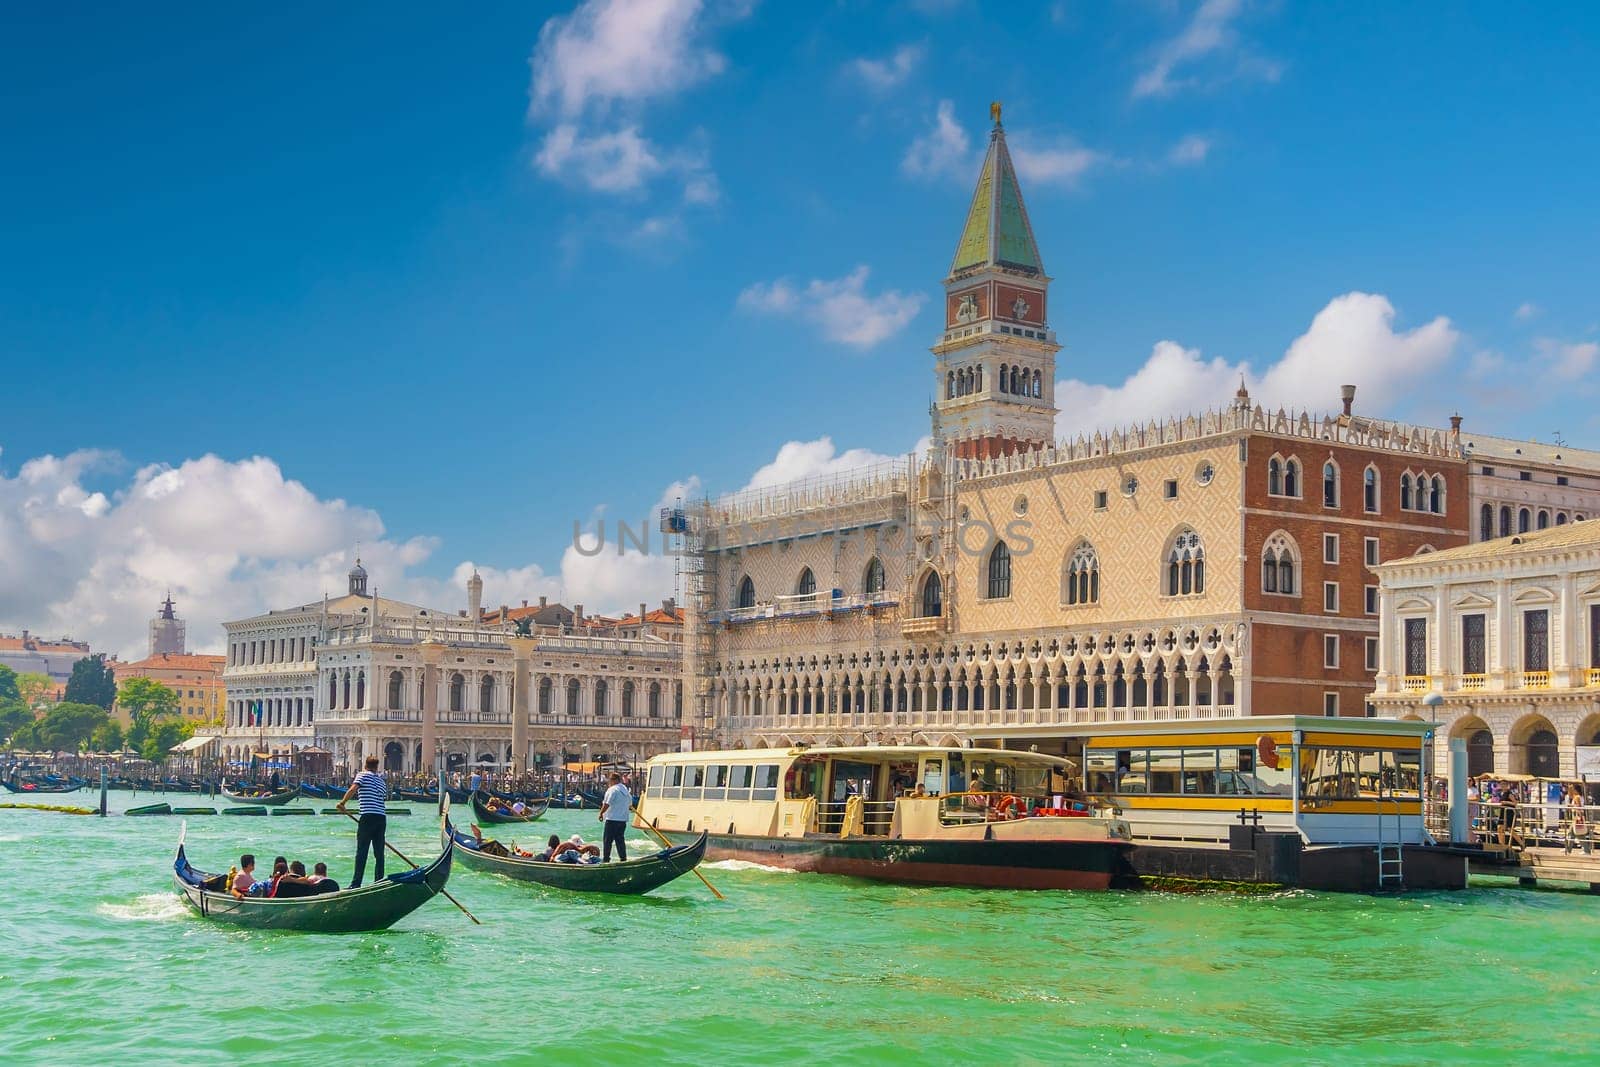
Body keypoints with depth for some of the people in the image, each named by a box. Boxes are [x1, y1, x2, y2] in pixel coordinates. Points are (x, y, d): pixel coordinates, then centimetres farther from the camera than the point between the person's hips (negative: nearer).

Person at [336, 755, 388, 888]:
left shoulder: (363, 775, 3)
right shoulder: (382, 780, 21)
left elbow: (353, 789, -14)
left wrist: (342, 803, -11)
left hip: (368, 817, -5)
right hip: (382, 817, 5)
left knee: (361, 852, -5)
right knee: (379, 853, 8)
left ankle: (356, 884, -7)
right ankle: (379, 882, 8)